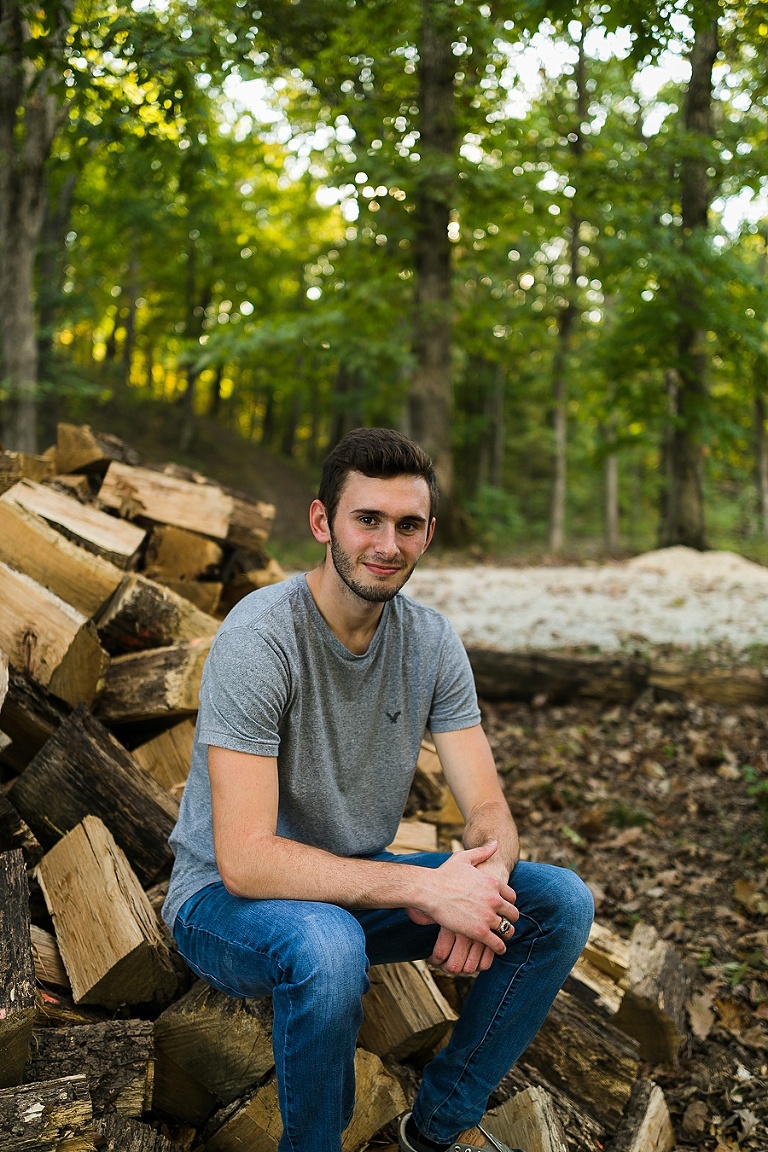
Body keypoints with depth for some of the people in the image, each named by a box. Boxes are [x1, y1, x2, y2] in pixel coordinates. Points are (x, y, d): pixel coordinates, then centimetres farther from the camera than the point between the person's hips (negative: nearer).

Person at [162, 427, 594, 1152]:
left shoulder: (431, 641, -6)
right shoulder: (259, 638, -25)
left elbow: (488, 810, -6)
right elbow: (245, 860, -31)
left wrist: (483, 870, -31)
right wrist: (425, 885, -37)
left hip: (357, 884, 6)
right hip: (226, 900, -6)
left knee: (561, 904, -8)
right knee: (326, 947, -39)